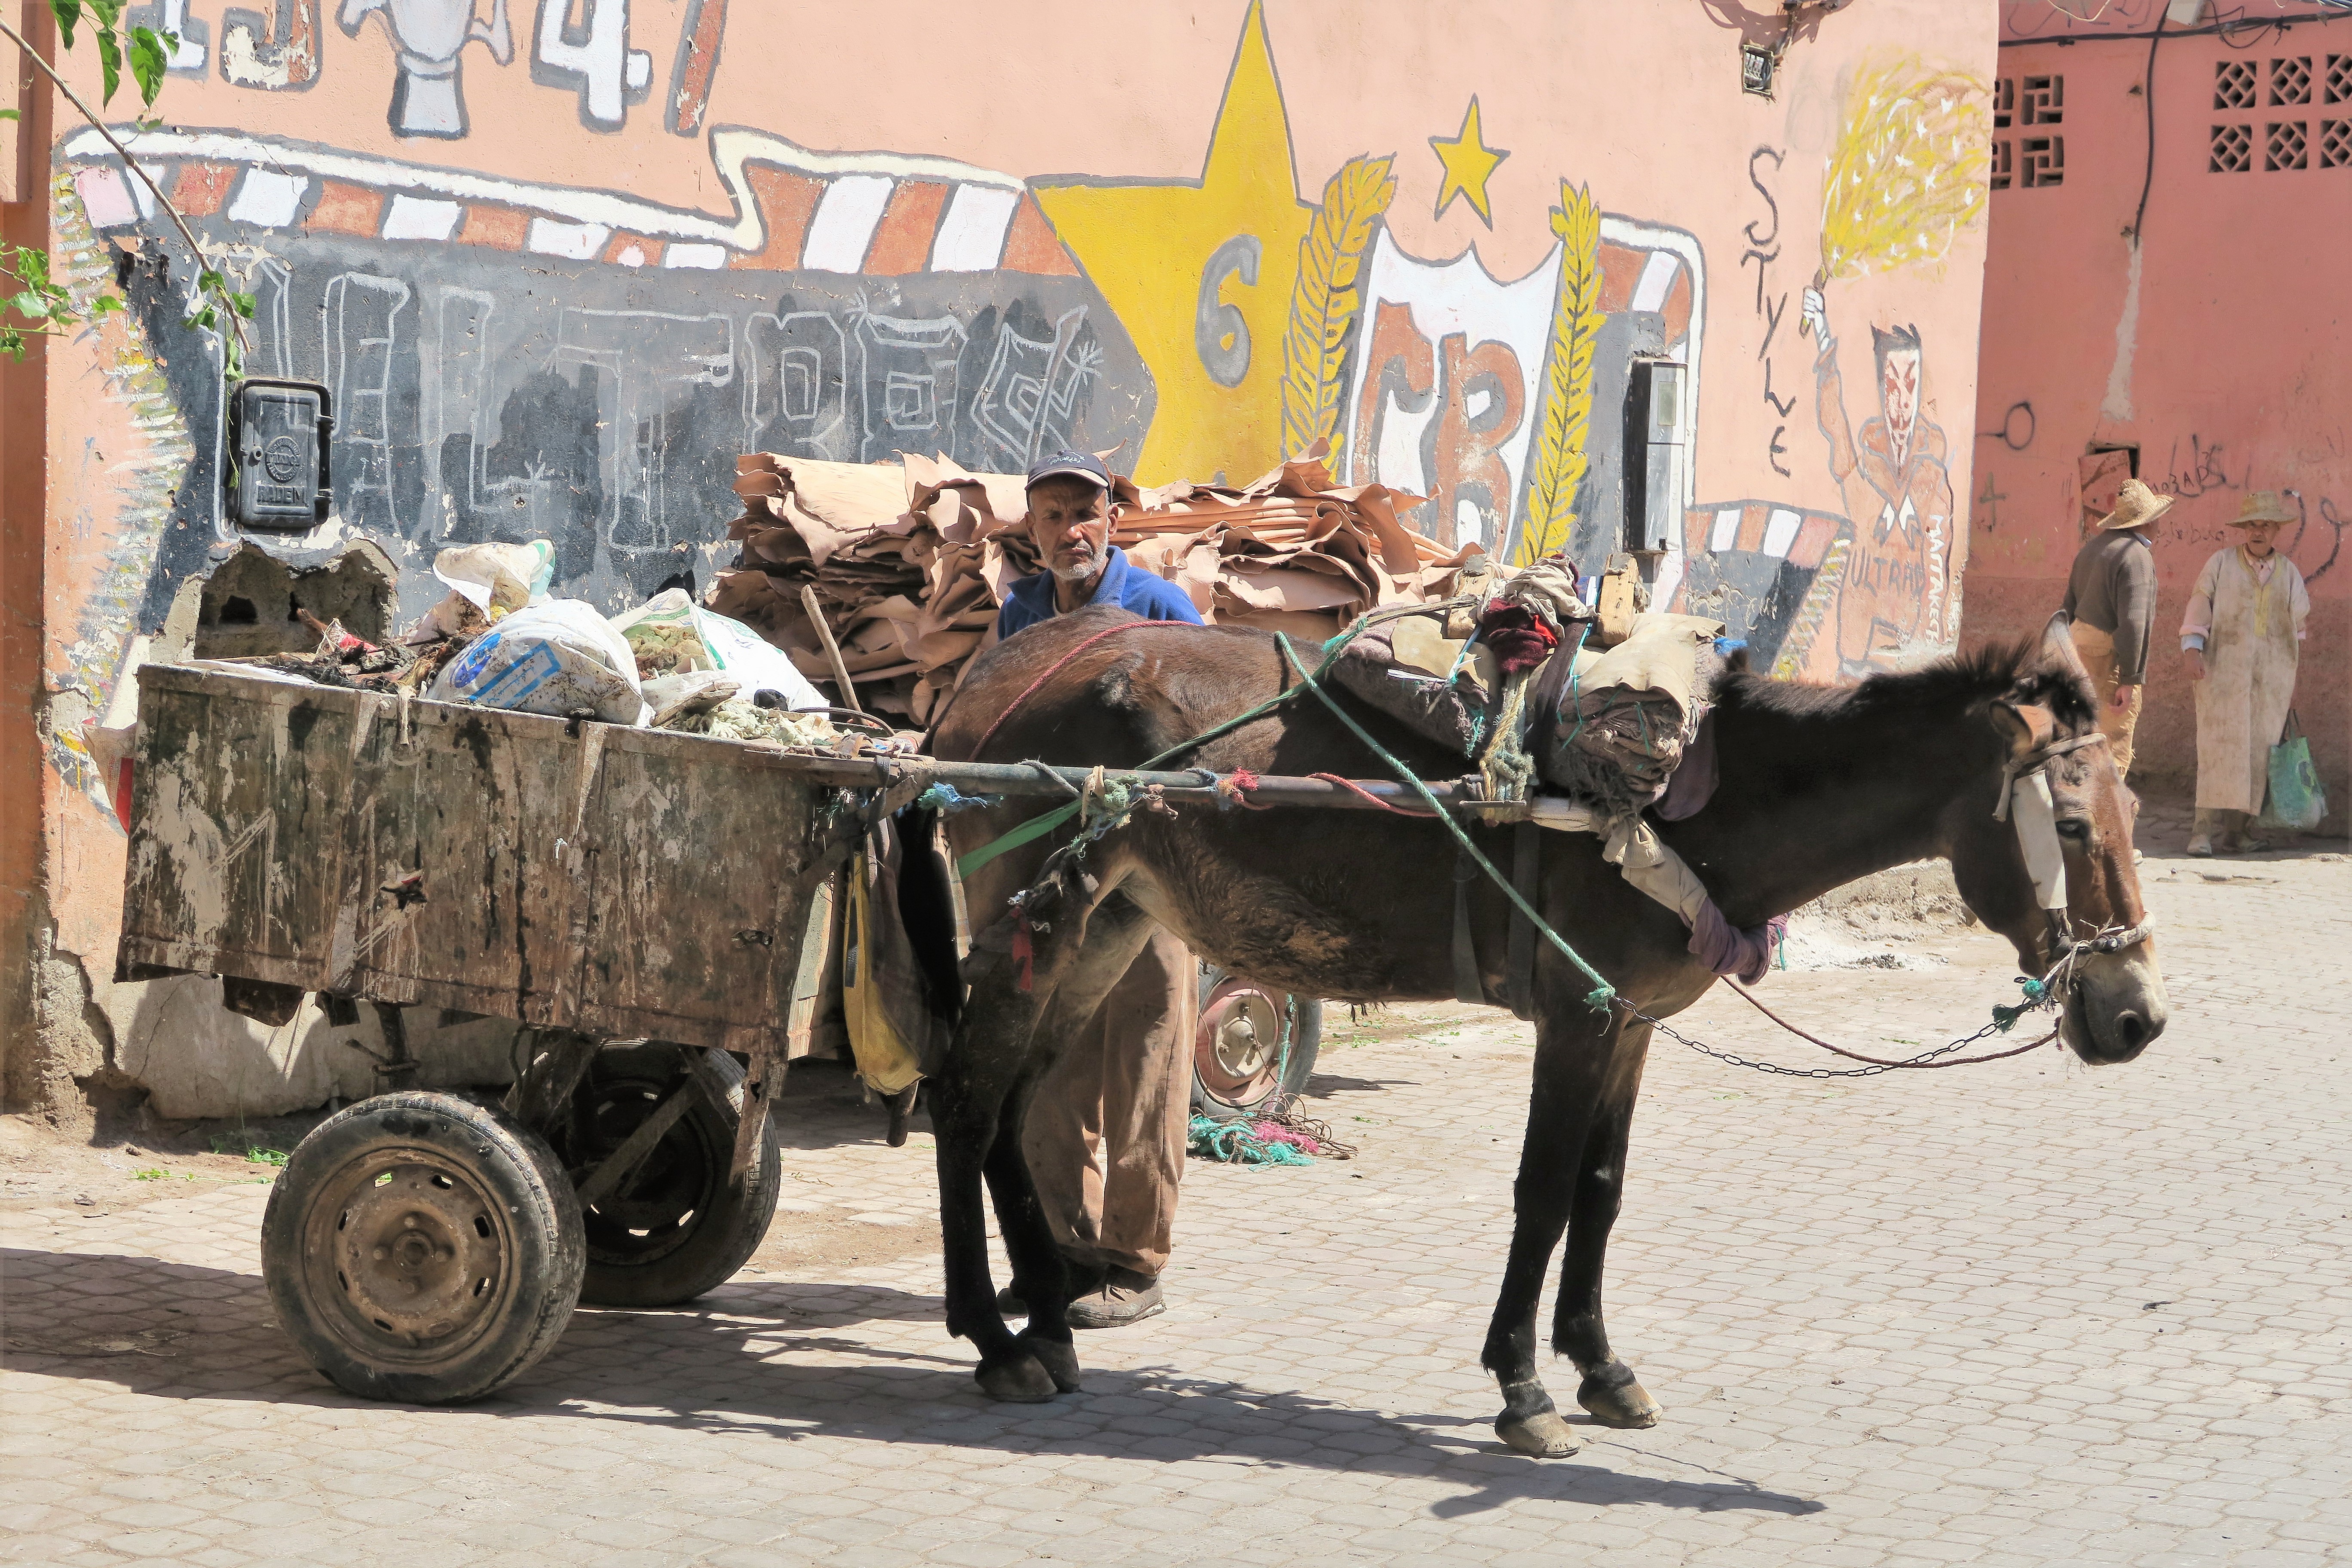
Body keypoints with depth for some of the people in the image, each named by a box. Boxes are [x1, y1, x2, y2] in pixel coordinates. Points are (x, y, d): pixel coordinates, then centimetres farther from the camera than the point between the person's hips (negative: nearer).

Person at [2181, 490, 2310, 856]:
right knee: (2220, 745, -12)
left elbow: (2297, 629, 18)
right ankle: (2207, 830, -16)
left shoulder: (2289, 573, 13)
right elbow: (2200, 606, -1)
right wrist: (2192, 649, -16)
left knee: (2257, 752, 0)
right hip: (2224, 671, -3)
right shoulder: (2222, 562, 4)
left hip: (2271, 677, 3)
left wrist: (2292, 682, 17)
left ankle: (2235, 830, 3)